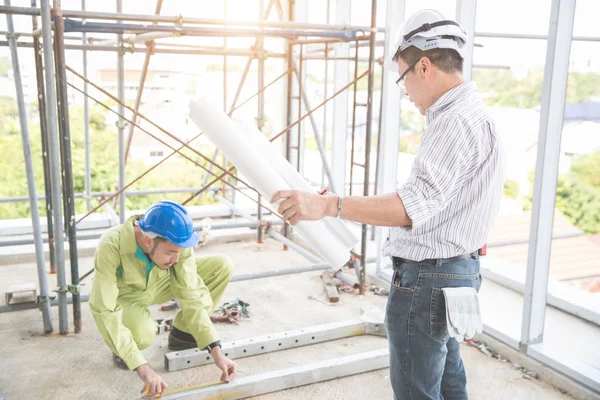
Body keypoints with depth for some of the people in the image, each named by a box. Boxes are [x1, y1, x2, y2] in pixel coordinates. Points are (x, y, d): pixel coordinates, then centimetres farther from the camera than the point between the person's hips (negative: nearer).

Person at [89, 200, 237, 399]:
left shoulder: (177, 241, -28)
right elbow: (104, 311, -39)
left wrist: (216, 351, -28)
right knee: (142, 333, -40)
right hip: (123, 297, -4)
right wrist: (142, 366, -44)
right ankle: (120, 347, 0)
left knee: (222, 265, -14)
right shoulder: (111, 246, -39)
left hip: (158, 285, 4)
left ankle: (182, 333, 4)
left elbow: (191, 296, -23)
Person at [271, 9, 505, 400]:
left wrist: (327, 205, -42)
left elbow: (416, 205, -34)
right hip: (456, 269, 11)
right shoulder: (471, 114, 13)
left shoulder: (457, 121, -22)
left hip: (427, 279, -11)